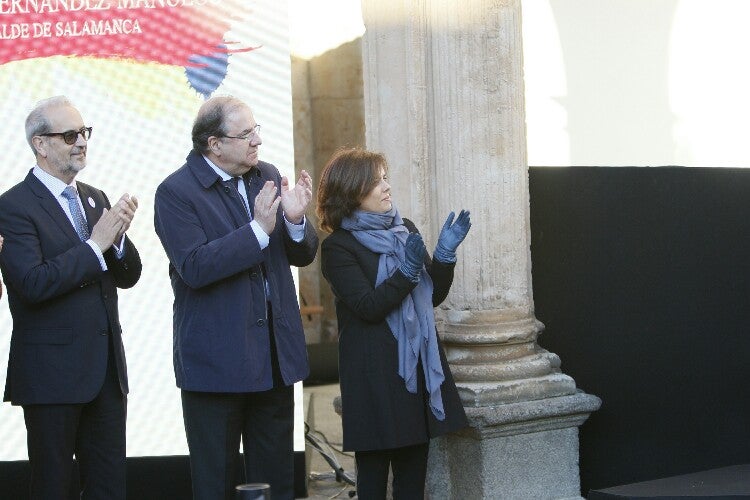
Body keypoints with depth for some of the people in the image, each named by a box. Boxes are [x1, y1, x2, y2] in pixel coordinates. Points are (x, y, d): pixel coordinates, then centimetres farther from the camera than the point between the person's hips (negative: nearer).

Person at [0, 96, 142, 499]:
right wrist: (95, 245, -19)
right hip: (53, 372, -6)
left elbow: (127, 276, 10)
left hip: (106, 369, 6)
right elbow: (33, 284, -21)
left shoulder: (95, 199, 12)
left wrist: (118, 236, -10)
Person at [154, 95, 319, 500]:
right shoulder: (176, 193, -10)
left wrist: (295, 221, -13)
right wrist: (258, 229, -26)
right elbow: (195, 268, -22)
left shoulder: (268, 176, 8)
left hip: (275, 354, 6)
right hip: (216, 358, -5)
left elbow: (302, 255, 9)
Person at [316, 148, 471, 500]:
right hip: (374, 374, -5)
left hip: (420, 363, 6)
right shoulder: (338, 246, -7)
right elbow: (368, 307, -15)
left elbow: (433, 296, 11)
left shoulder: (405, 229, 11)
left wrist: (445, 254, -5)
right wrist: (408, 270, -23)